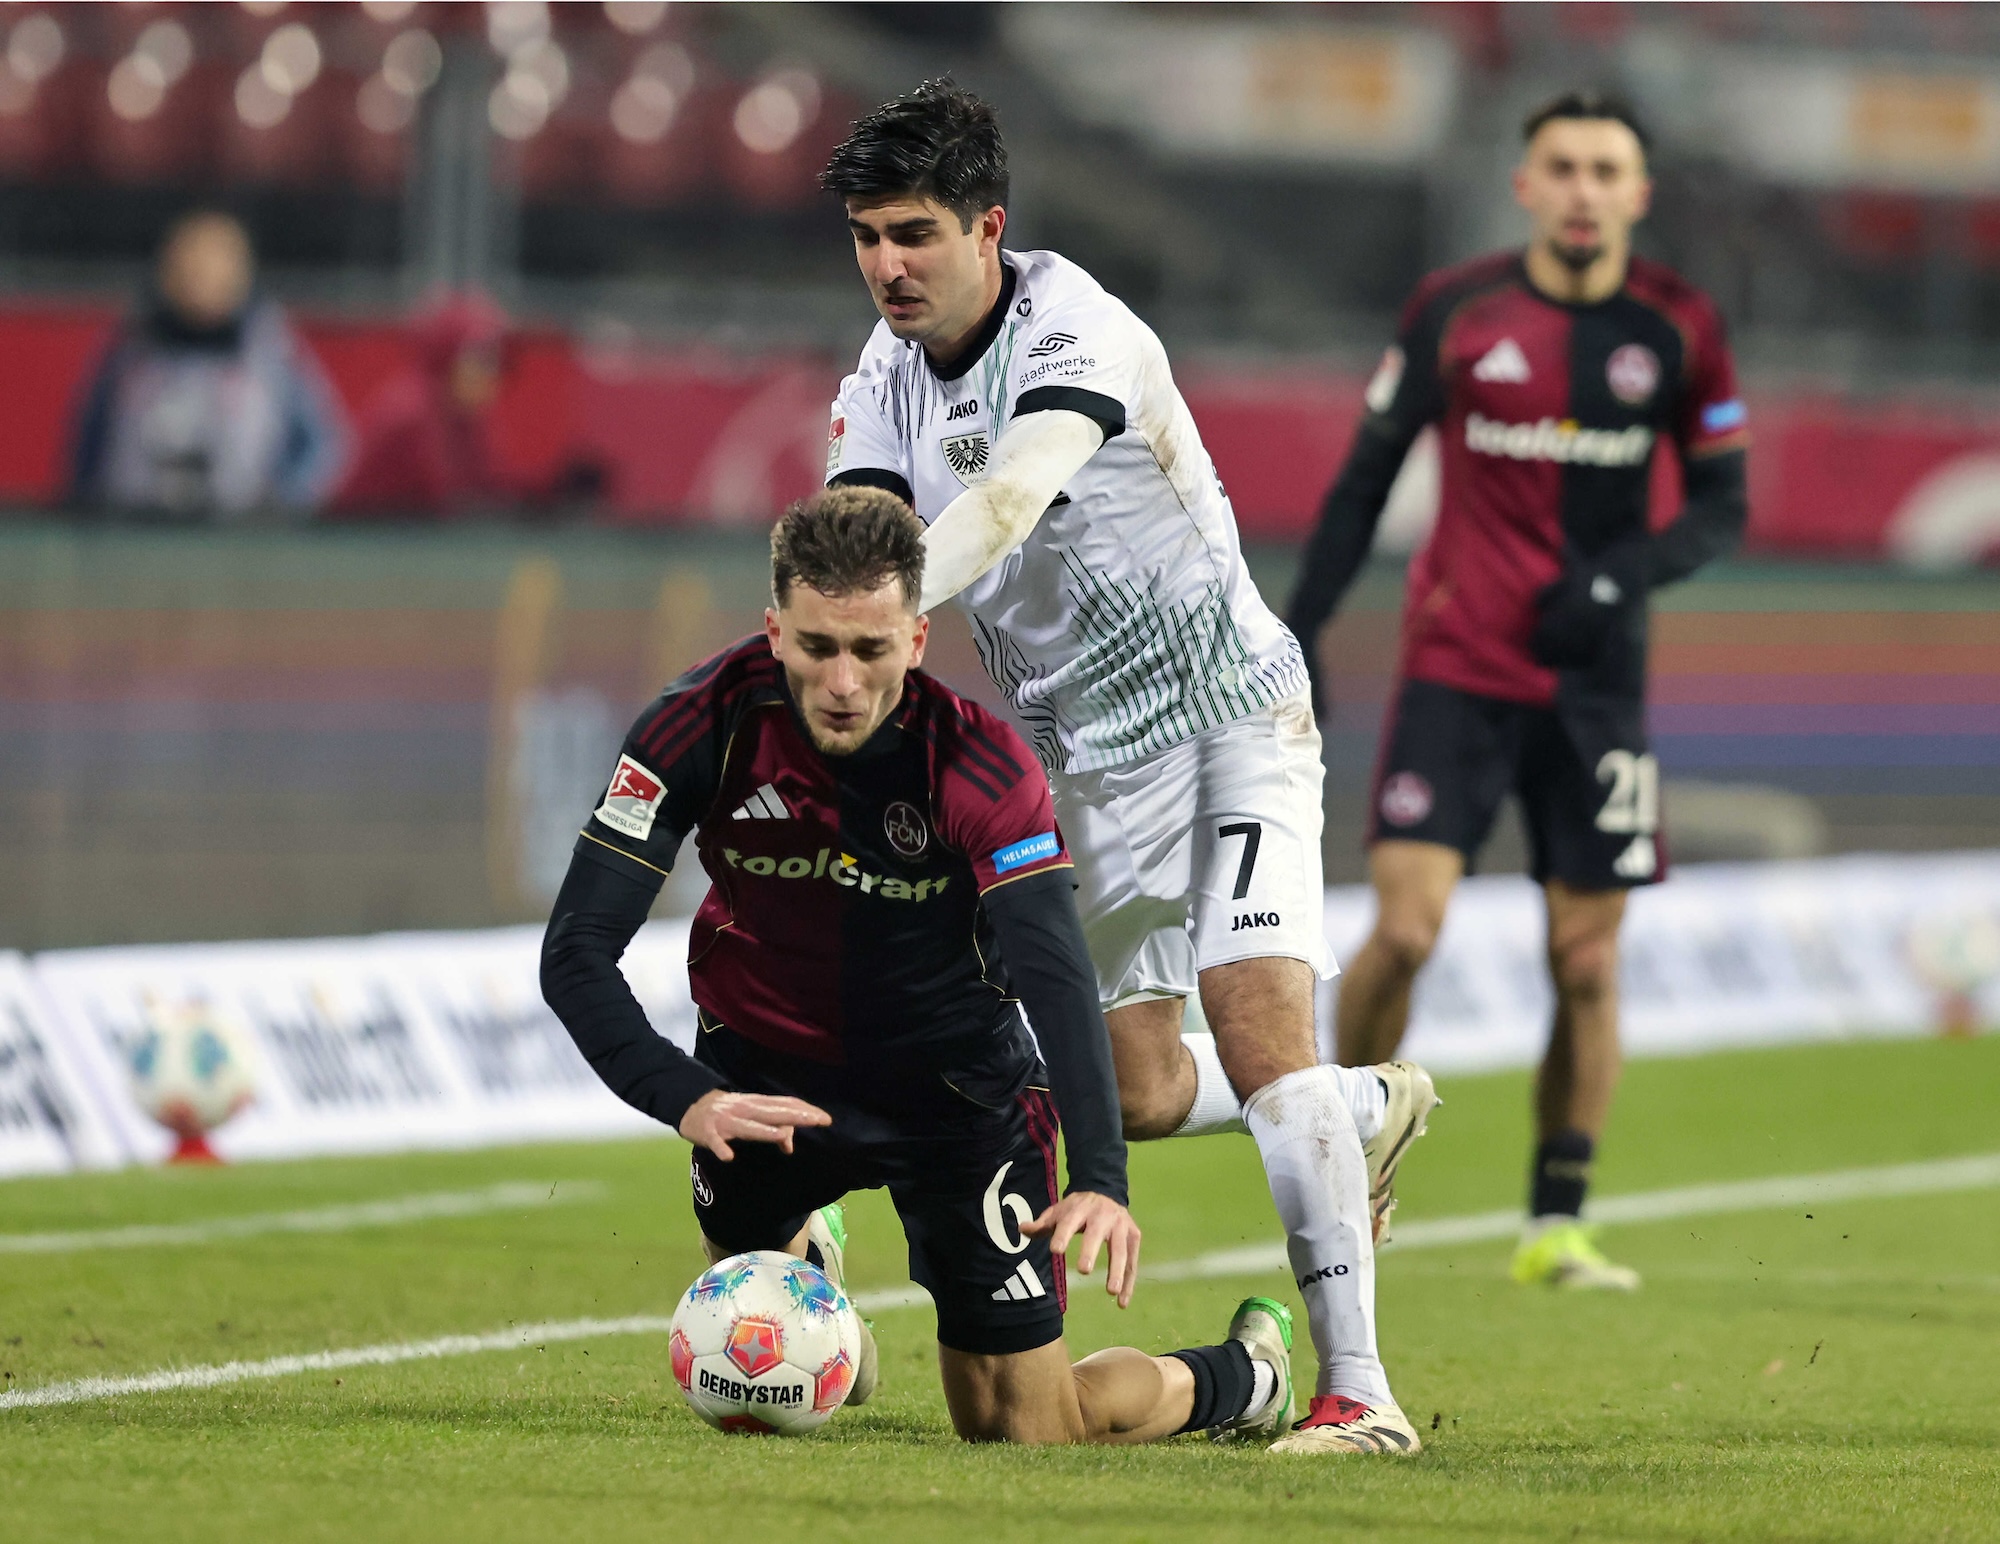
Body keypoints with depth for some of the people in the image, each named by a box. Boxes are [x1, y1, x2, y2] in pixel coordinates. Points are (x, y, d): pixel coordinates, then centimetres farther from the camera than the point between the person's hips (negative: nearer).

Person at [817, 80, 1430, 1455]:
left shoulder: (1076, 331, -22)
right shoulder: (885, 385, -2)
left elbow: (1006, 498, -41)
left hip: (1229, 716, -7)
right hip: (1087, 757, 7)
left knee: (1256, 1025, -22)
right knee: (1135, 1091, 9)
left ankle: (1358, 1390, -21)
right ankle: (1367, 1111, 41)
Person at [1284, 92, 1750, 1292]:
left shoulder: (1678, 328, 0)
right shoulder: (1455, 314, -2)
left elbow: (1722, 505, 6)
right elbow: (1366, 479, 5)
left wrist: (1627, 573, -13)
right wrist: (1297, 636, 1)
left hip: (1599, 683, 2)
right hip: (1455, 669, -2)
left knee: (1588, 961, 0)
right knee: (1406, 930, -14)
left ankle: (1558, 1224, 10)